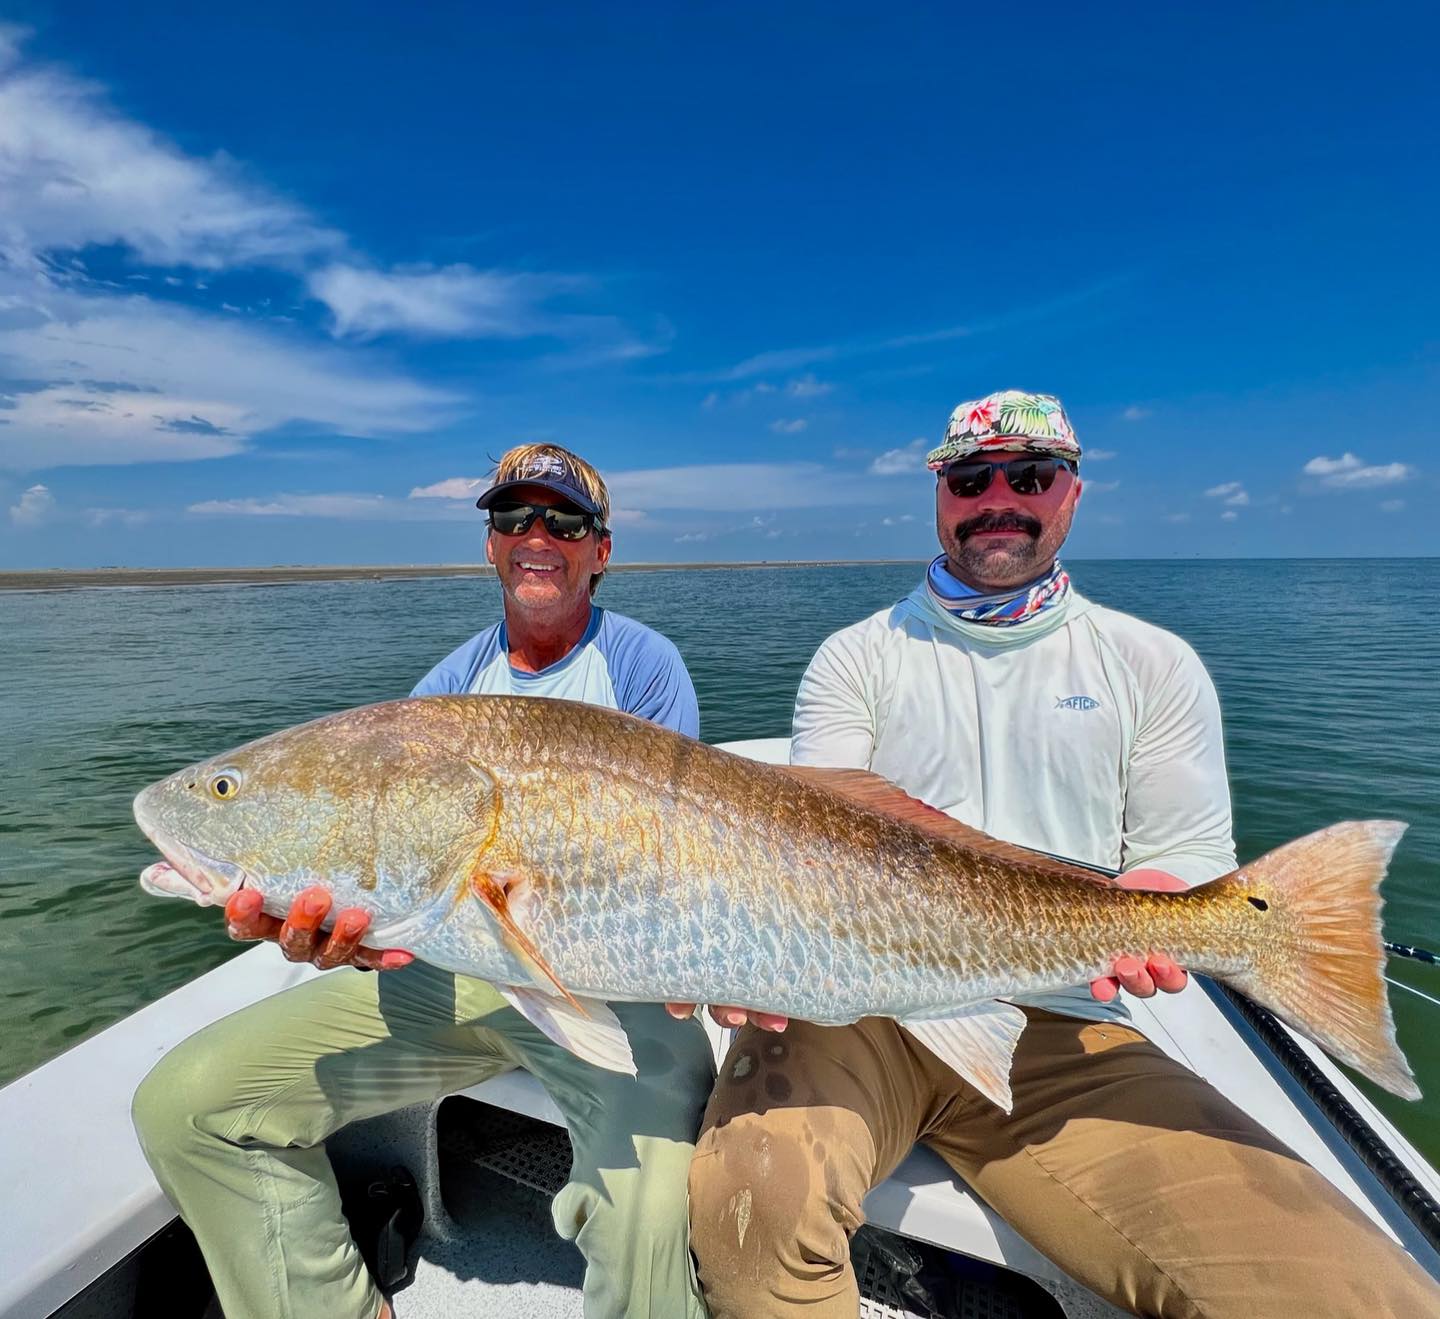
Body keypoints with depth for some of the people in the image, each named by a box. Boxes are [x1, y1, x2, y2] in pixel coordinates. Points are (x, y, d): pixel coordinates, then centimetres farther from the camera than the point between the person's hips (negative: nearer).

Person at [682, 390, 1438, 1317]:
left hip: (1061, 1031, 2)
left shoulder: (1155, 667, 9)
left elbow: (1187, 862, 6)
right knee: (753, 1191, -30)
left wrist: (1140, 934, -17)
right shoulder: (856, 659, 6)